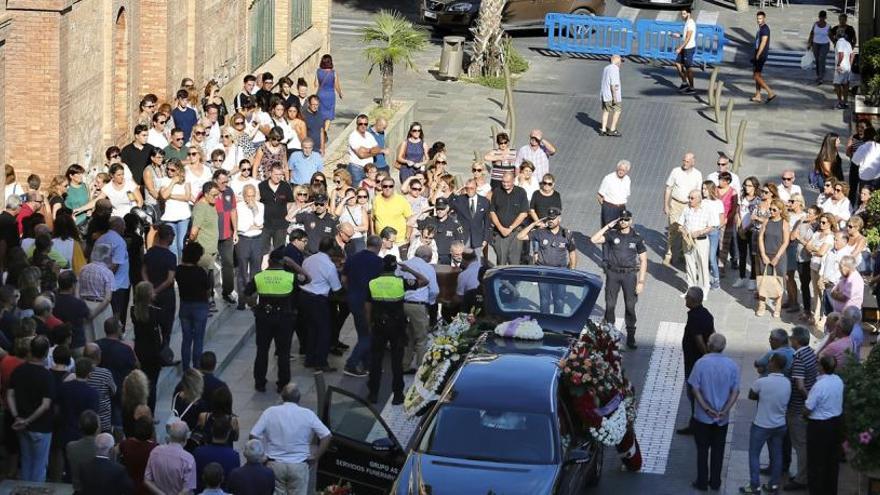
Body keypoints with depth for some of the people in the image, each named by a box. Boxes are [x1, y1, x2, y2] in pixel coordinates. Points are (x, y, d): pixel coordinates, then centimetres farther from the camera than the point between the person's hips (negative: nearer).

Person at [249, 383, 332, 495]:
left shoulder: (270, 412, -3)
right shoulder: (308, 414, -3)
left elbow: (254, 436, -8)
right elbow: (326, 436, -6)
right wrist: (315, 457, 1)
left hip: (275, 464, 0)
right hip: (299, 466, 0)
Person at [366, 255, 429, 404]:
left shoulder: (373, 284, -2)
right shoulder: (401, 282, -8)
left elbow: (367, 308, 0)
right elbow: (424, 281, 0)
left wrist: (370, 324, 12)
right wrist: (409, 270, 9)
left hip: (379, 326, 1)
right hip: (397, 327, -1)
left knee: (375, 359, 9)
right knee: (397, 360, 6)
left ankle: (373, 393, 10)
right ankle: (397, 395, 8)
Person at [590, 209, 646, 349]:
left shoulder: (637, 238, 0)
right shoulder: (612, 234, 1)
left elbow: (643, 261, 2)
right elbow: (594, 239, -11)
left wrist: (641, 282, -4)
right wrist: (608, 226, -11)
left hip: (629, 274, -1)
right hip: (613, 273, 1)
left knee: (630, 306, 1)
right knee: (610, 305, 4)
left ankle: (630, 338, 8)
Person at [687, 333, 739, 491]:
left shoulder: (701, 363, -14)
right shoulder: (732, 365, -7)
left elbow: (695, 389, -14)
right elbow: (735, 391, -7)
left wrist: (707, 409, -12)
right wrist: (725, 410, -9)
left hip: (703, 416, -2)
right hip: (723, 418, 2)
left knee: (702, 449, 11)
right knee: (718, 450, 14)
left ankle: (702, 482, 16)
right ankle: (715, 482, 21)